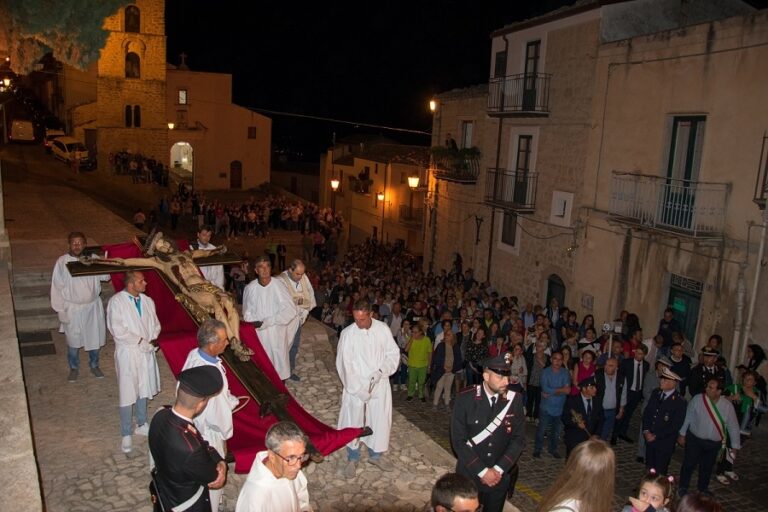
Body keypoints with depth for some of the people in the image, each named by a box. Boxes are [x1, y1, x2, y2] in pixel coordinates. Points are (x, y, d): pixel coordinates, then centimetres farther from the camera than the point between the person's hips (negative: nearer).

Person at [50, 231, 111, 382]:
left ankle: (94, 365, 37)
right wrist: (60, 309, -5)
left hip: (93, 306, 2)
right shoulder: (62, 262, -11)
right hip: (72, 308, -2)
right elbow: (57, 287, -6)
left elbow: (105, 276, -5)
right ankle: (74, 368, 35)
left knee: (95, 337, 15)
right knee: (73, 340, 13)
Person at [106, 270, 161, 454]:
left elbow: (155, 324, 9)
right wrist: (141, 341, -18)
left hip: (147, 351, 5)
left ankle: (141, 425, 36)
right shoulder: (116, 302, -13)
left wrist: (152, 340, -10)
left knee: (143, 390, 18)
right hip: (127, 353, -5)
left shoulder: (148, 301, 4)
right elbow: (118, 331, -19)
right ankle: (126, 435, 16)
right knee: (127, 394, 2)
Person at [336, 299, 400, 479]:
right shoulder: (347, 333, -15)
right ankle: (352, 459, 29)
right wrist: (358, 389, -17)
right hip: (355, 387, -2)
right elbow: (344, 364, -14)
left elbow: (393, 353, 0)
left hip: (380, 385, 2)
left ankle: (375, 454, 36)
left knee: (381, 420, 12)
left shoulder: (383, 329, -8)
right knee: (353, 422, 7)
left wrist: (382, 371, -17)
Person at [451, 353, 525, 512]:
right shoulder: (465, 399, -15)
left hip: (501, 477, 2)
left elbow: (518, 438, -5)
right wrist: (482, 471, -16)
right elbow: (458, 441, -14)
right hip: (470, 474, -1)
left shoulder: (515, 399, -10)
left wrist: (499, 469, -12)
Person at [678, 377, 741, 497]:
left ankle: (703, 488, 42)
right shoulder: (697, 399, -18)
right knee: (689, 464, 6)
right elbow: (687, 417, -6)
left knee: (707, 467, 18)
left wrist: (735, 445, 1)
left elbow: (733, 426, -3)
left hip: (714, 443, 2)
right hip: (695, 439, -2)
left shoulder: (727, 405, -13)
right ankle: (683, 487, 28)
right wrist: (682, 434, 1)